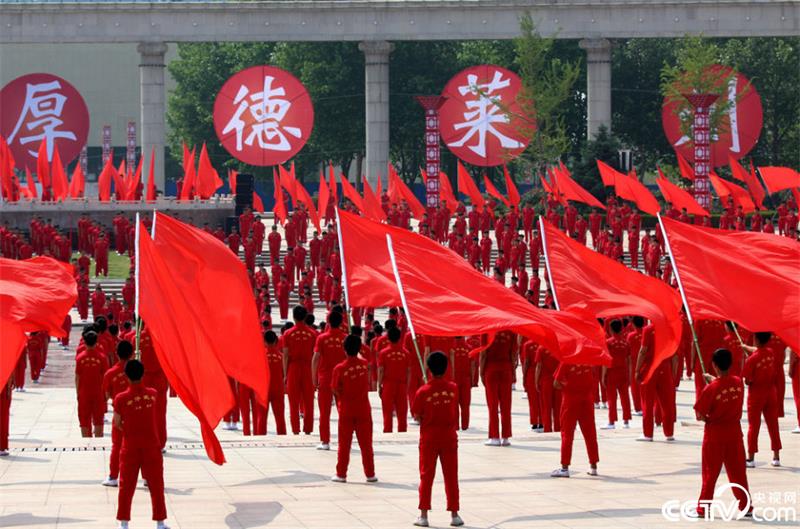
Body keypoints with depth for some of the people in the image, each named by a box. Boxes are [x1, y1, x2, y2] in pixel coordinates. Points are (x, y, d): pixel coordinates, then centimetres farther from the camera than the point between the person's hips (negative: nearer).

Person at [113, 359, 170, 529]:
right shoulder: (152, 394, -4)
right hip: (152, 446, 1)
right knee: (156, 485, 9)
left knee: (126, 486, 8)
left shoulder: (121, 399, -11)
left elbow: (117, 423, -2)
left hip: (130, 448, -1)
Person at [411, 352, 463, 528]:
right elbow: (455, 410, 7)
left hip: (429, 438, -1)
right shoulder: (453, 388, -5)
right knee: (451, 476, 8)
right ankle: (454, 515, 9)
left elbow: (416, 416, -5)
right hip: (449, 437, 1)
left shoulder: (423, 391, -12)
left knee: (426, 476, 5)